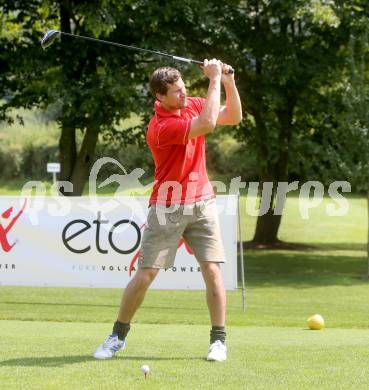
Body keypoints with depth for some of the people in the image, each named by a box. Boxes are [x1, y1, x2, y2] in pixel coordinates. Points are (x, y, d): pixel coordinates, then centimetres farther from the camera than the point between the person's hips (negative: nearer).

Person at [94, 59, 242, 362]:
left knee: (212, 270, -7)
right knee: (145, 274, -4)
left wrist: (229, 82, -9)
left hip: (201, 203, 5)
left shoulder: (192, 105, 2)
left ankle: (219, 340, 1)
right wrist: (214, 79, -23)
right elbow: (208, 123, -29)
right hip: (167, 208, -5)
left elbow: (233, 117, 7)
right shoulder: (159, 128, -21)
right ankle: (118, 336, 13)